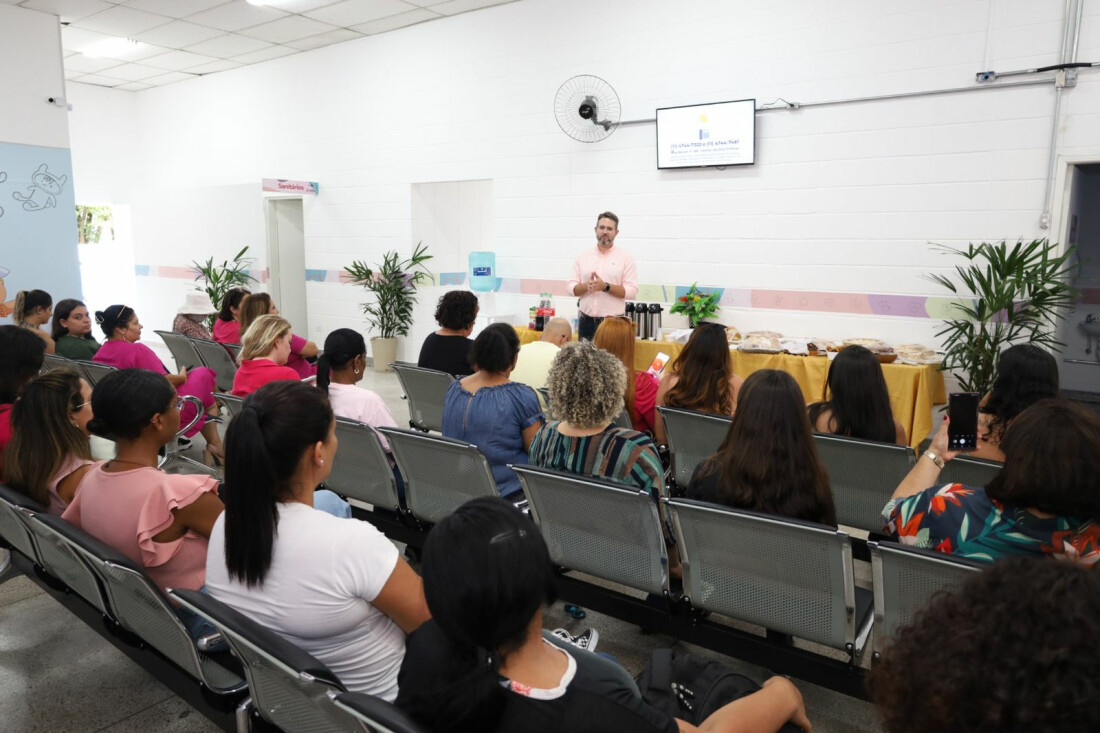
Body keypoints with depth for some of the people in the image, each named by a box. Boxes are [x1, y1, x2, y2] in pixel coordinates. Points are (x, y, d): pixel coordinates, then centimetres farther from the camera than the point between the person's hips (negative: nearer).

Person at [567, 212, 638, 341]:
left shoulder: (625, 257, 1)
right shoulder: (583, 256, 10)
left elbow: (632, 291, -6)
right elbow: (571, 287, 7)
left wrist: (606, 286, -17)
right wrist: (586, 286, -14)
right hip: (586, 320, 3)